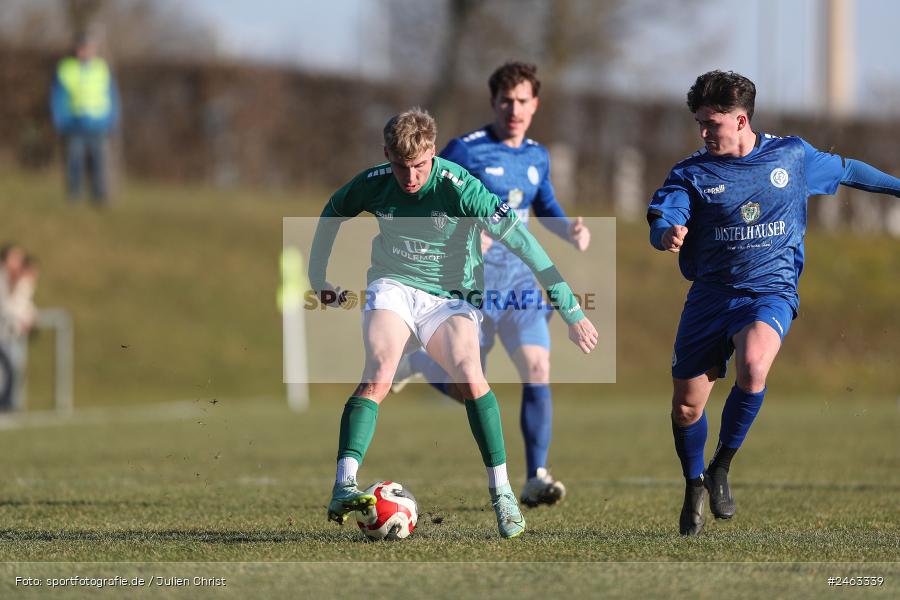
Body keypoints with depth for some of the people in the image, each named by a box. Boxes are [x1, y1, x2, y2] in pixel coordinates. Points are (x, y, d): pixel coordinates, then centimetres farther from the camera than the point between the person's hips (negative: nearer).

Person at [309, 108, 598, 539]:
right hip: (393, 288, 1)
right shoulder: (374, 183, -9)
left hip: (449, 296, -1)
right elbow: (331, 214, 14)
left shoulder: (459, 188, -21)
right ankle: (343, 488, -34)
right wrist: (317, 279, 16)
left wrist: (571, 311, -22)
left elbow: (521, 242, -21)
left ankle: (501, 492, -16)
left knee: (470, 375, -27)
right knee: (378, 376, -26)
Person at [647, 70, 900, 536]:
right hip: (710, 293, 2)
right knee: (686, 406, 0)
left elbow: (845, 170, 21)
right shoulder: (692, 173, 1)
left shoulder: (792, 156, 4)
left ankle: (721, 468, -11)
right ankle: (694, 485, 30)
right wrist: (668, 234, -38)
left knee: (752, 369, -32)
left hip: (771, 291, -2)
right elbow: (662, 222, -13)